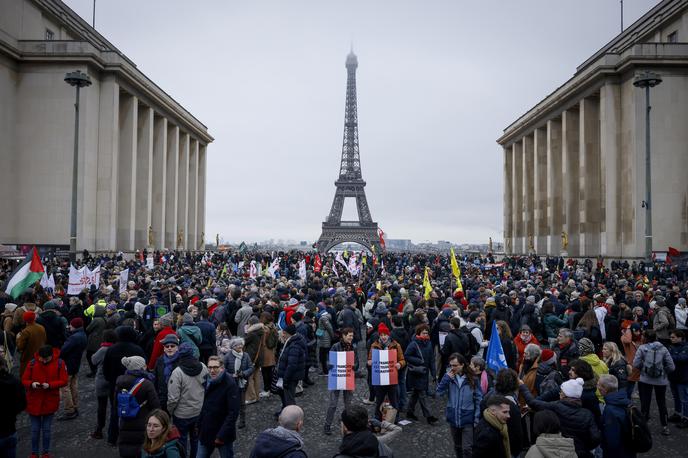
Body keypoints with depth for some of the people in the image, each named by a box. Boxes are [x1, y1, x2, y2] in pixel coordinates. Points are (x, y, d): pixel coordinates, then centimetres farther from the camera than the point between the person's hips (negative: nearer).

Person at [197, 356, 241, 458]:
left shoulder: (230, 384, -19)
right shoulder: (209, 382, 4)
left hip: (223, 434, -6)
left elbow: (233, 413, -22)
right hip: (206, 432, 6)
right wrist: (200, 425, 8)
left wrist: (222, 435, -23)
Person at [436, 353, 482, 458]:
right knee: (457, 446, 19)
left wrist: (477, 419, -9)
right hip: (453, 418, 3)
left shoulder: (472, 379, -11)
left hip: (468, 419, -3)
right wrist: (447, 378, -21)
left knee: (467, 448, -5)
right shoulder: (449, 377, -3)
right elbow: (439, 392, -10)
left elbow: (478, 399, -6)